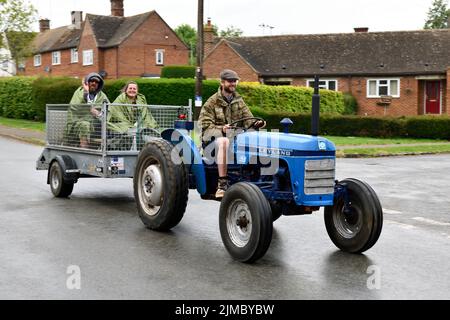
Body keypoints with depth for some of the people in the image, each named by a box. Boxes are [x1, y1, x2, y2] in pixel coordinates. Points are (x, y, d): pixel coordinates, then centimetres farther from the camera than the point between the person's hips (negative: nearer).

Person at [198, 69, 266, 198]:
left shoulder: (239, 101, 18)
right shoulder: (212, 102, 2)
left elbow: (247, 119, 11)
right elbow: (204, 124, -7)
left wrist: (256, 123, -13)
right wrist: (221, 129, -25)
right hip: (215, 137, -4)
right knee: (224, 142, -41)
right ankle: (222, 184, -42)